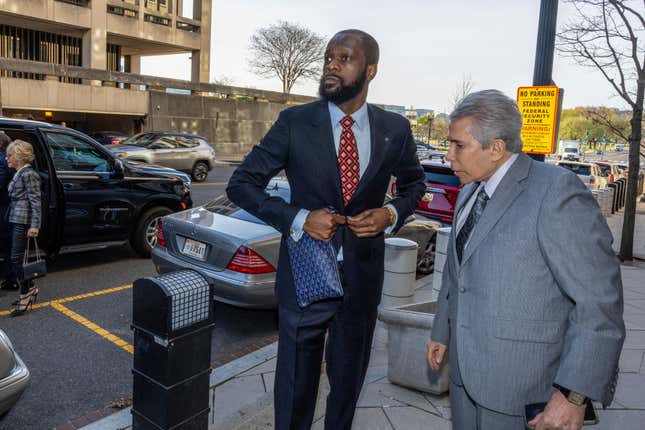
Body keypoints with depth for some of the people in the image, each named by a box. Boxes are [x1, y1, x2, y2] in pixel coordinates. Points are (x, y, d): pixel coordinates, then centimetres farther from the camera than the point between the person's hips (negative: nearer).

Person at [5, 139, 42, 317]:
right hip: (15, 220, 9)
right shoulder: (18, 174, 17)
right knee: (15, 258, 11)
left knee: (16, 258, -7)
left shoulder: (28, 174, -11)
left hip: (23, 221, -9)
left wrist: (34, 225, -20)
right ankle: (29, 290, 21)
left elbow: (35, 201, -15)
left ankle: (26, 293, 2)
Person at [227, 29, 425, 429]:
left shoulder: (395, 128, -3)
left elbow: (414, 182, 14)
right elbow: (241, 184, -6)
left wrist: (392, 214, -8)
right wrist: (298, 218, -19)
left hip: (364, 275, 3)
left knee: (349, 377, 22)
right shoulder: (294, 122, -9)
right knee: (297, 380, 13)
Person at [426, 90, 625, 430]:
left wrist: (575, 395, -20)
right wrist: (442, 332, 22)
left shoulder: (557, 191, -17)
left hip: (522, 385, -7)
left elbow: (600, 300, -19)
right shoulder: (470, 192, 9)